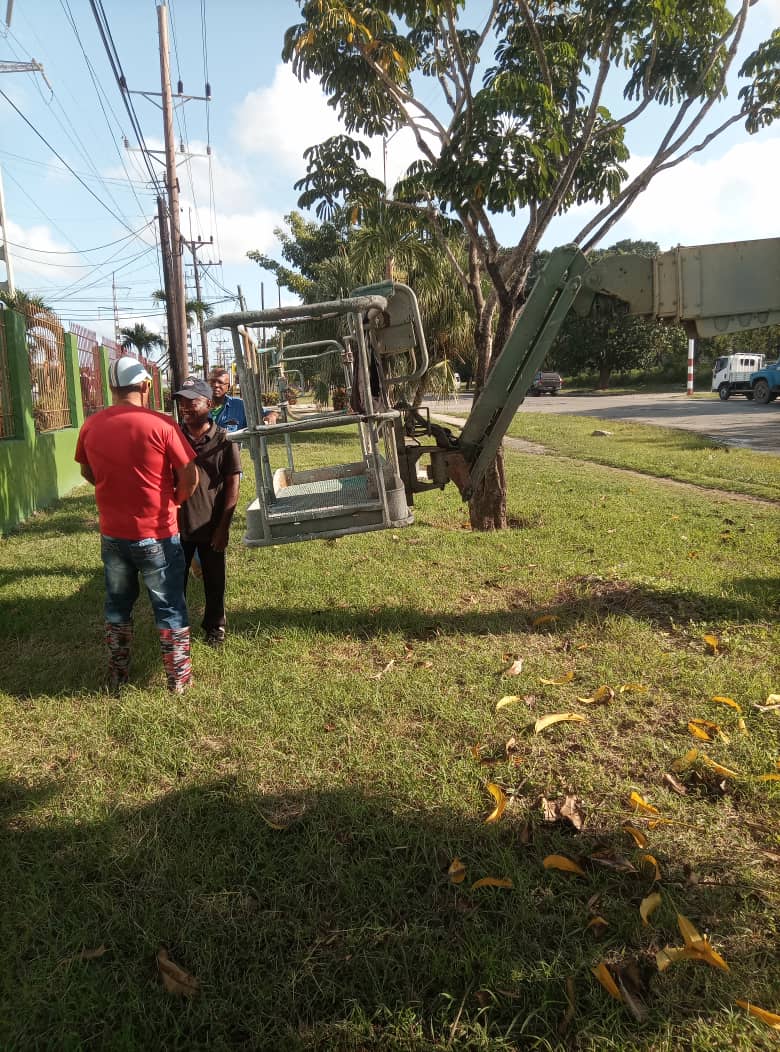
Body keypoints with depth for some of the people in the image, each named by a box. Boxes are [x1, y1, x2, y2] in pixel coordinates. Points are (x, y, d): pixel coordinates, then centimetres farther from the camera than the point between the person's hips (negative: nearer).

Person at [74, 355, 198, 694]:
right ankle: (178, 678, 21)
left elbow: (88, 473, 13)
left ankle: (117, 676, 32)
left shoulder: (91, 426, -2)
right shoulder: (160, 424, -17)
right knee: (170, 608, 11)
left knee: (117, 606, 20)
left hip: (112, 534, 4)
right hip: (157, 534, -4)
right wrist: (176, 500, 6)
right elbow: (190, 476, -13)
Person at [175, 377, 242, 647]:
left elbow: (233, 485, -7)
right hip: (178, 524, 2)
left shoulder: (223, 441, -8)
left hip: (210, 526, -2)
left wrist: (223, 526, -10)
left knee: (214, 581, 14)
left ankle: (214, 626, 34)